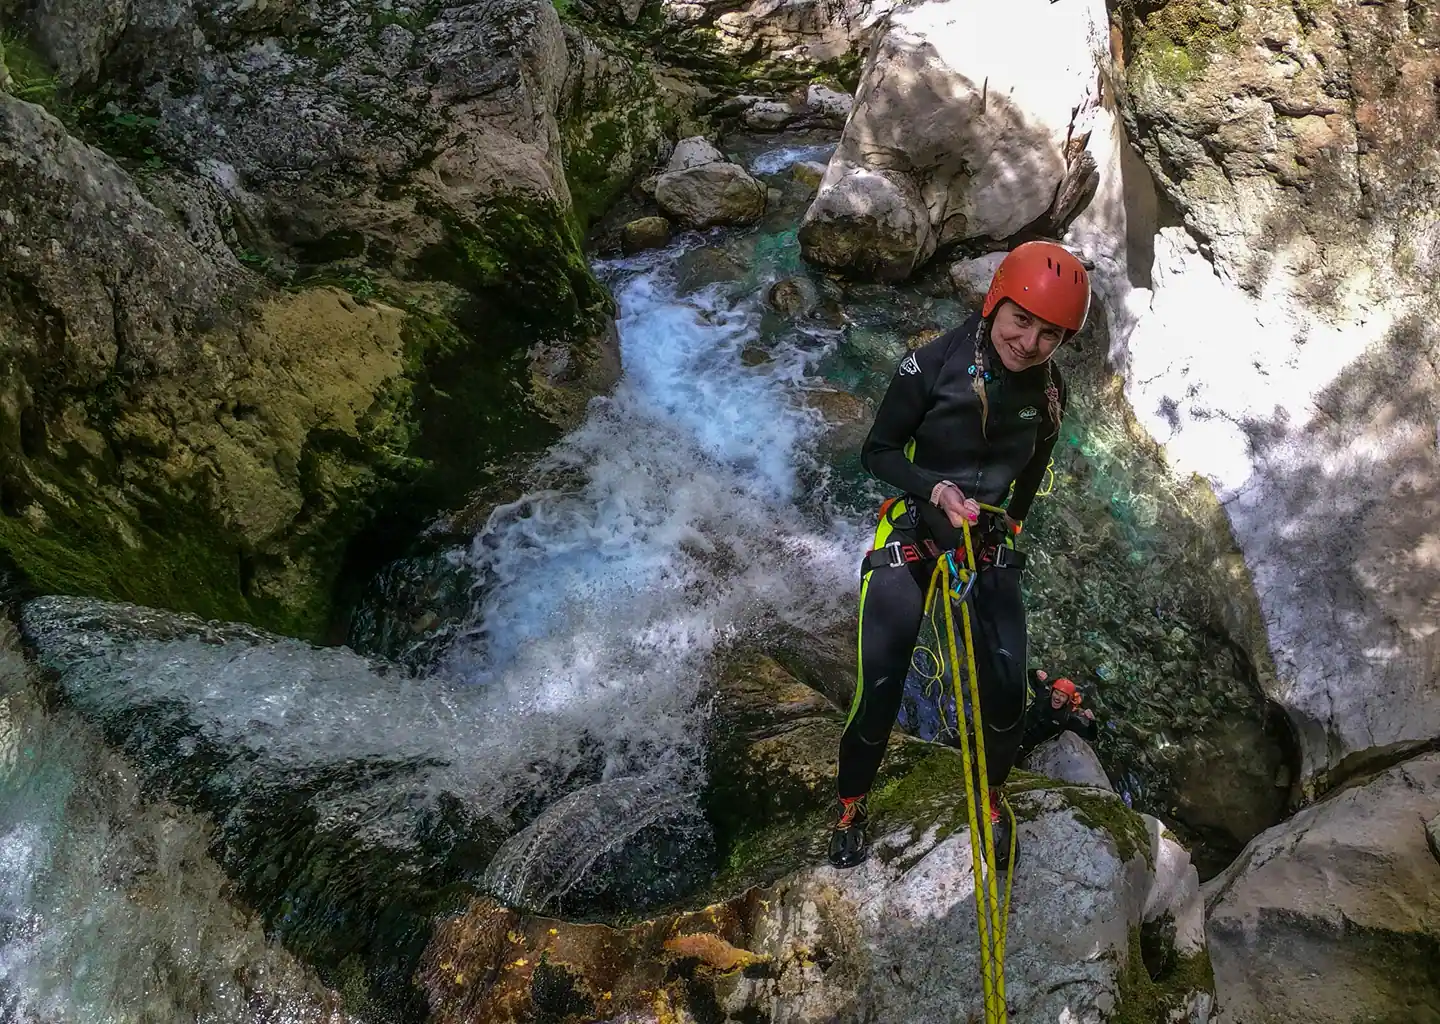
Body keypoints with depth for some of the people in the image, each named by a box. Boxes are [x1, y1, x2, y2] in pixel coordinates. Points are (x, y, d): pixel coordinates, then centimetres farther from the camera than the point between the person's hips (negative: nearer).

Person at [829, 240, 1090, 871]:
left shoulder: (1048, 393, -5)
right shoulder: (932, 364, -19)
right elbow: (877, 452, -11)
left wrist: (1007, 526, 12)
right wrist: (936, 489, -26)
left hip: (990, 543, 4)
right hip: (911, 533, -3)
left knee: (1007, 689, -4)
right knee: (879, 689, -8)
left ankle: (989, 799, 26)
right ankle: (851, 806, 19)